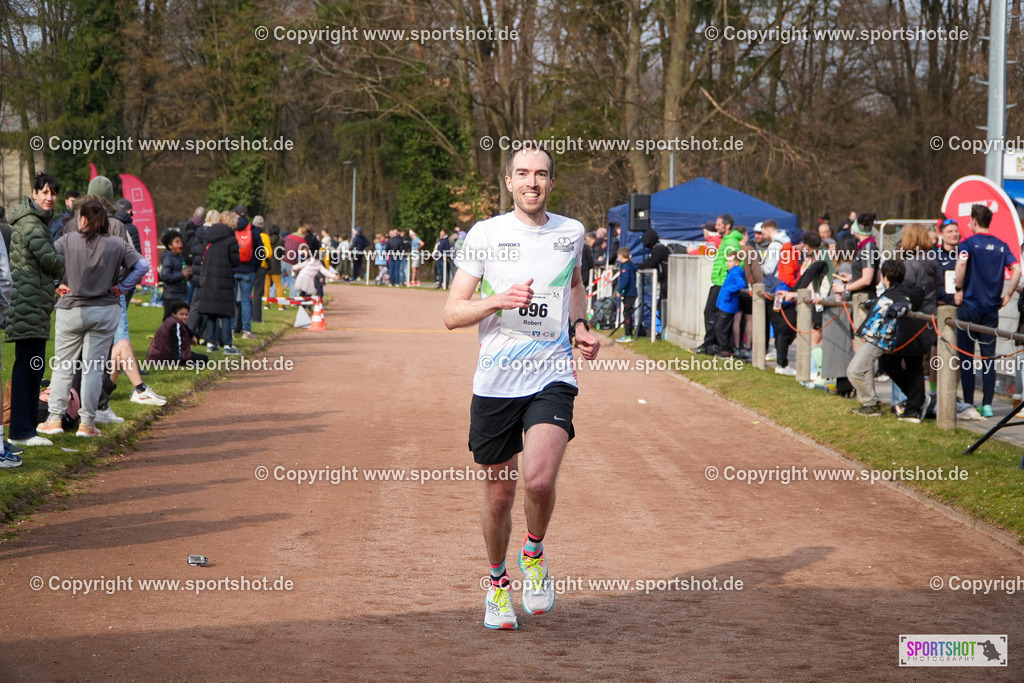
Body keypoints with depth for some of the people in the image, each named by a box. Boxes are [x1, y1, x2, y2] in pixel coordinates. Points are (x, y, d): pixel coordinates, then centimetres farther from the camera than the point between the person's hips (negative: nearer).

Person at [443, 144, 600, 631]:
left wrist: (580, 325, 9)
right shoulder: (485, 235, -1)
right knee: (499, 493, 8)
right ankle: (498, 581, 33)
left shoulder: (571, 233, 6)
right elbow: (452, 313, -3)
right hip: (495, 383, 0)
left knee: (540, 479, -21)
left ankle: (534, 552, 10)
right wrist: (498, 300, -21)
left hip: (552, 377, 0)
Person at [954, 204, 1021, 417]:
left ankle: (968, 403, 3)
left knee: (966, 356, 4)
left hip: (969, 305, -4)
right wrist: (1007, 296, 5)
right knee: (988, 357, 6)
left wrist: (959, 290, -13)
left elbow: (961, 263, -25)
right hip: (992, 308, 4)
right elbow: (1017, 270, -2)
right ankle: (987, 405, 3)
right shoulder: (1001, 245, 8)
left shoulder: (968, 243, -5)